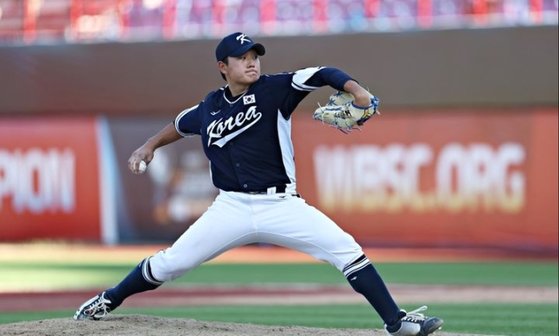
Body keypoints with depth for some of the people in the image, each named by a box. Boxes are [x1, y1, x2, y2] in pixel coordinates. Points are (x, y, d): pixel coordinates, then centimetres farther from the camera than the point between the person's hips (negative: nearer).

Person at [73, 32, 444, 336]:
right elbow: (181, 124, 30)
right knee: (170, 263, 0)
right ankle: (108, 301, 23)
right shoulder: (210, 107, 8)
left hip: (282, 206, -2)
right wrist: (151, 145, 16)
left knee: (346, 250, -16)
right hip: (232, 208, 2)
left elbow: (320, 74, -15)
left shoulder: (273, 89, -2)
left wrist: (355, 89, -33)